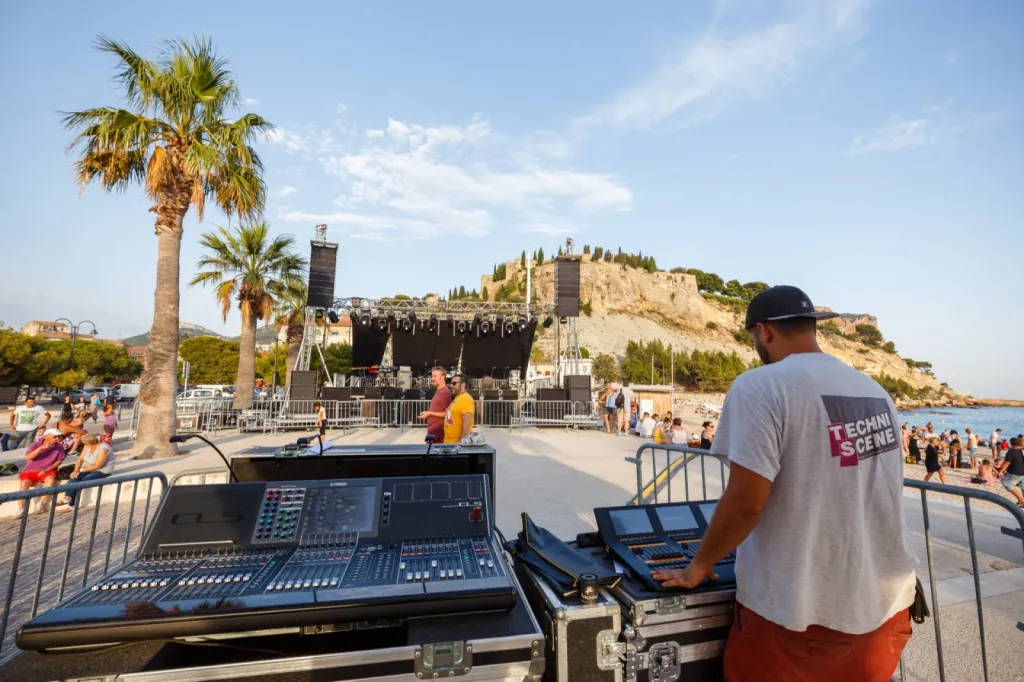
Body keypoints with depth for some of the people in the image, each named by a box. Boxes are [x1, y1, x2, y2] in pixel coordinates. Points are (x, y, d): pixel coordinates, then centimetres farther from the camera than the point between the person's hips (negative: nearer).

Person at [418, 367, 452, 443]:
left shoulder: (445, 392, -15)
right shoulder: (438, 391, 15)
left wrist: (429, 413, -17)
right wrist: (427, 413, 13)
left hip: (438, 431, -10)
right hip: (432, 430, 10)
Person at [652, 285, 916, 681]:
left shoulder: (759, 387, -19)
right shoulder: (877, 392, 4)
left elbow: (745, 502, -23)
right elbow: (869, 491, 14)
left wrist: (699, 567, -7)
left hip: (800, 610, -6)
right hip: (885, 600, 7)